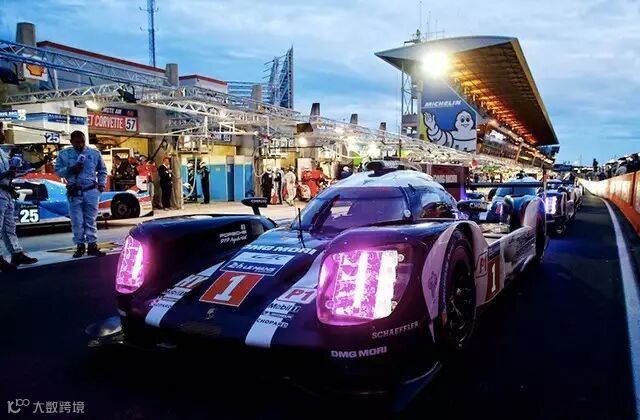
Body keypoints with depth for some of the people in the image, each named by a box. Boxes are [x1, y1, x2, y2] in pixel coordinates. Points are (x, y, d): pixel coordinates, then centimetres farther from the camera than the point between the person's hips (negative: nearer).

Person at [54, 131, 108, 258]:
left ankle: (92, 246, 9)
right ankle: (80, 246, 11)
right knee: (77, 222, 1)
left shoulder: (95, 153, 7)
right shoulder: (64, 154, 5)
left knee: (91, 220, 4)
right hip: (74, 192, 0)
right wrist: (70, 170, -13)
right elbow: (58, 171, 5)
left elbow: (102, 170, 17)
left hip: (91, 191, 1)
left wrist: (102, 183, 6)